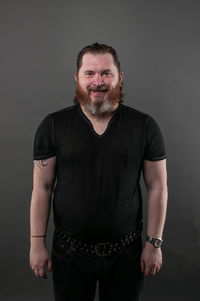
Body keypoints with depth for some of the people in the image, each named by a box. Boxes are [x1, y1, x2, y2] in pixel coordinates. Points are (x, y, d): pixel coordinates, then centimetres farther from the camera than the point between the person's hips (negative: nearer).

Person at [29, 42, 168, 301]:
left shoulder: (145, 126, -5)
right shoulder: (53, 126, -4)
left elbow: (157, 187, -2)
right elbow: (42, 187, -2)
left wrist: (154, 243, -3)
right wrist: (37, 242, -3)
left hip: (126, 252, 0)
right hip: (69, 252, 0)